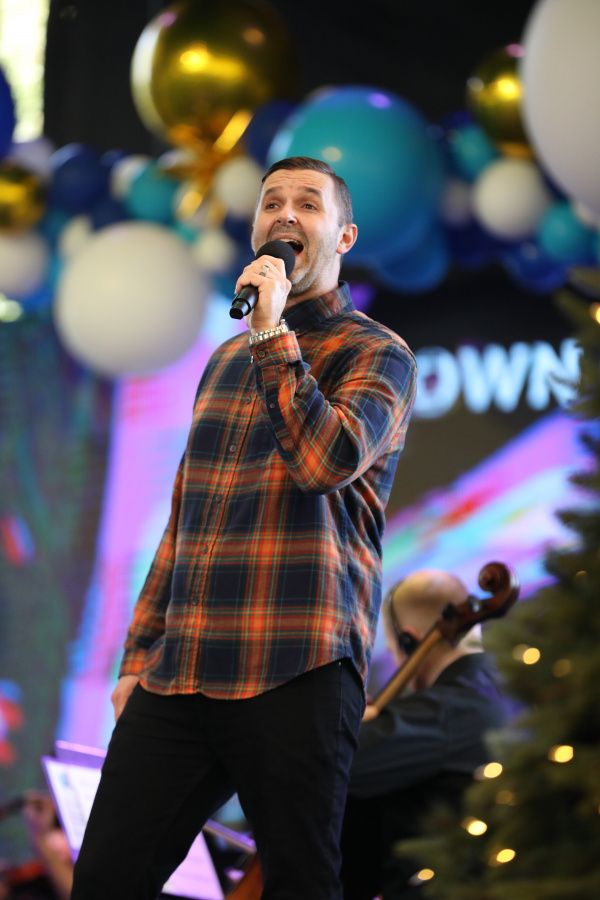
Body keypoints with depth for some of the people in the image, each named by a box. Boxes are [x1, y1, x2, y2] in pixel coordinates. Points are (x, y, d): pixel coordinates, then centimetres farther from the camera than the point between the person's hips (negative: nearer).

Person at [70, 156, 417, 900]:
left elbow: (324, 460, -17)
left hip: (295, 670, -5)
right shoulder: (227, 359, 23)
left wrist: (272, 333, -11)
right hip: (179, 672, 6)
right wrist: (140, 651, 20)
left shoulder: (377, 354, 3)